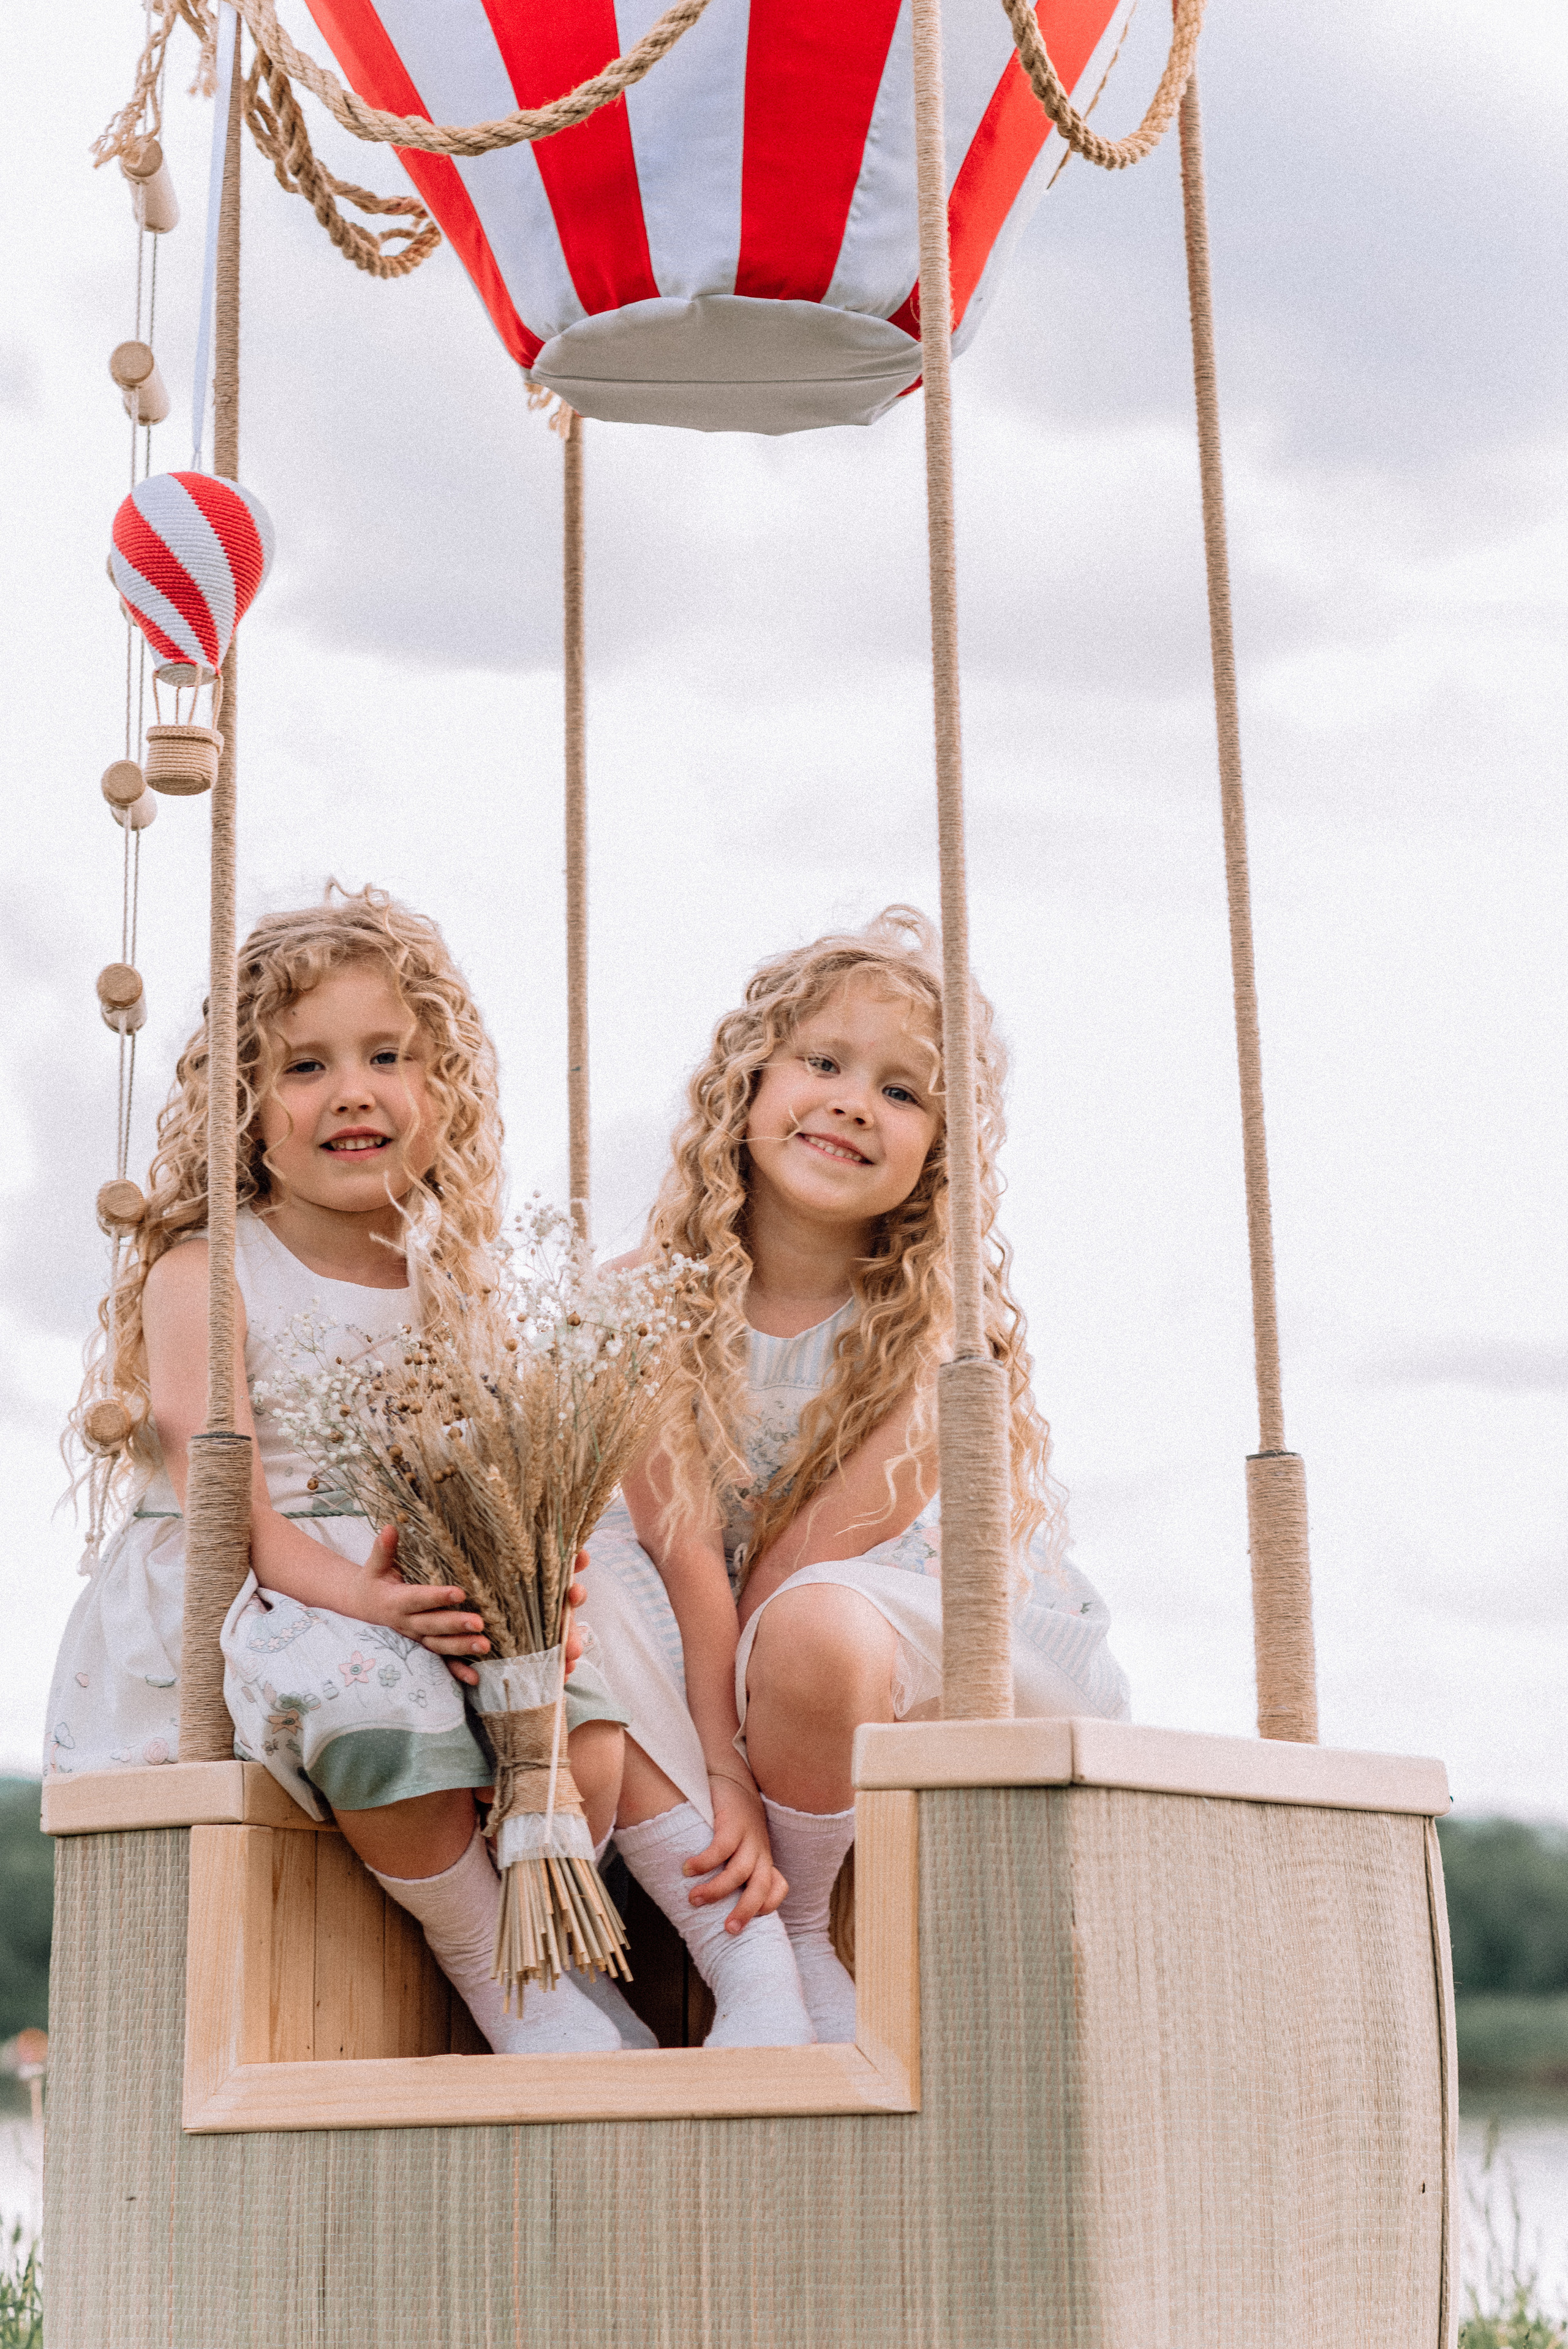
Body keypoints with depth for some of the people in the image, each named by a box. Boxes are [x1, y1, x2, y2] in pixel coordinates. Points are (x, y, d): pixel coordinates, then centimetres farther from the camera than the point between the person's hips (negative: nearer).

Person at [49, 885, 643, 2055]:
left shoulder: (450, 1286, 11)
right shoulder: (201, 1276, -5)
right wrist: (356, 1592, -30)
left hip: (413, 1595, 5)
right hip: (224, 1604, -5)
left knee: (584, 1725, -23)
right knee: (382, 1703, -36)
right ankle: (494, 1965, -14)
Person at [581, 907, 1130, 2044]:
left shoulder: (938, 1321, -14)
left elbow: (808, 1559, -18)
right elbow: (684, 1551, -16)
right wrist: (725, 1777, -27)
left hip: (977, 1647, -3)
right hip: (731, 1664, 3)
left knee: (811, 1622, -37)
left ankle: (801, 1934, -9)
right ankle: (747, 1967, -25)